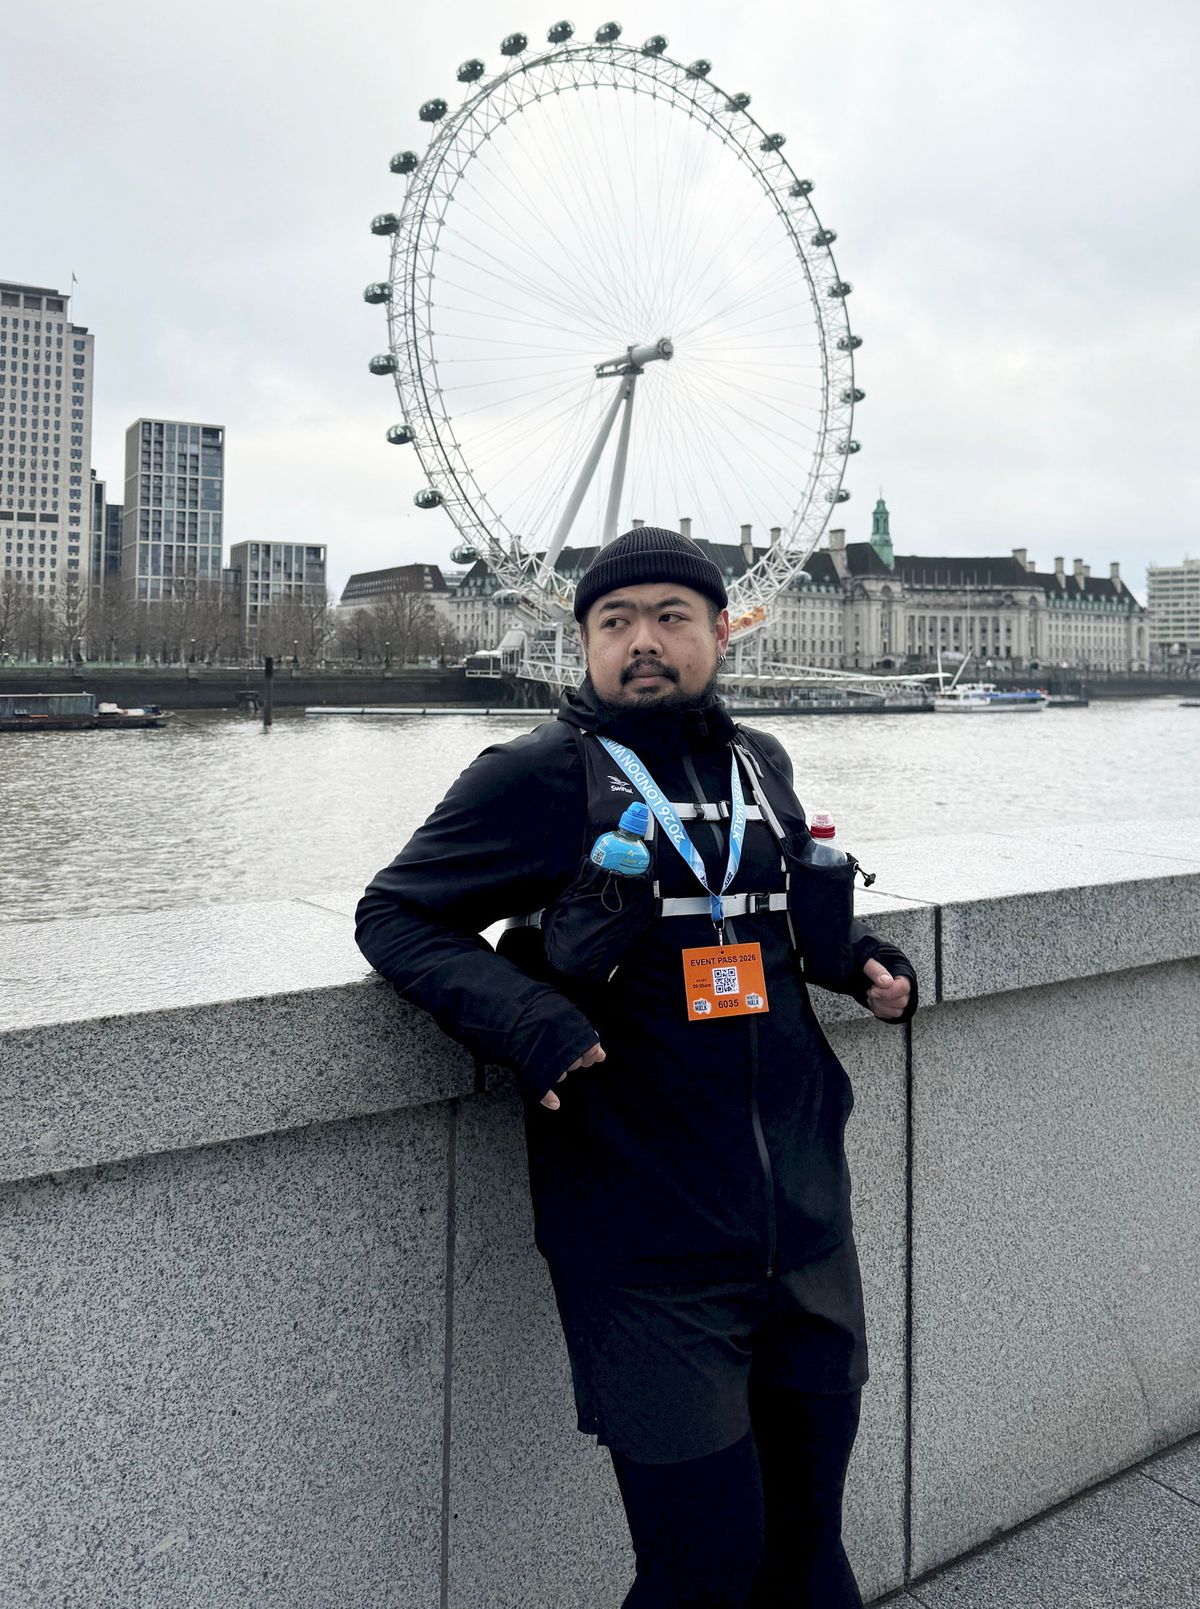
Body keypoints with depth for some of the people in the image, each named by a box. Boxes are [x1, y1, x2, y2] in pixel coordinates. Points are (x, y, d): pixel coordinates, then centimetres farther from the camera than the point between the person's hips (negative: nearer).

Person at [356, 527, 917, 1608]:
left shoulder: (761, 764, 10)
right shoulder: (540, 776, -6)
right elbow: (394, 915, -3)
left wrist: (861, 960, 8)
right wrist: (525, 1017, -18)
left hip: (804, 1224, 5)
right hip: (650, 1245, -5)